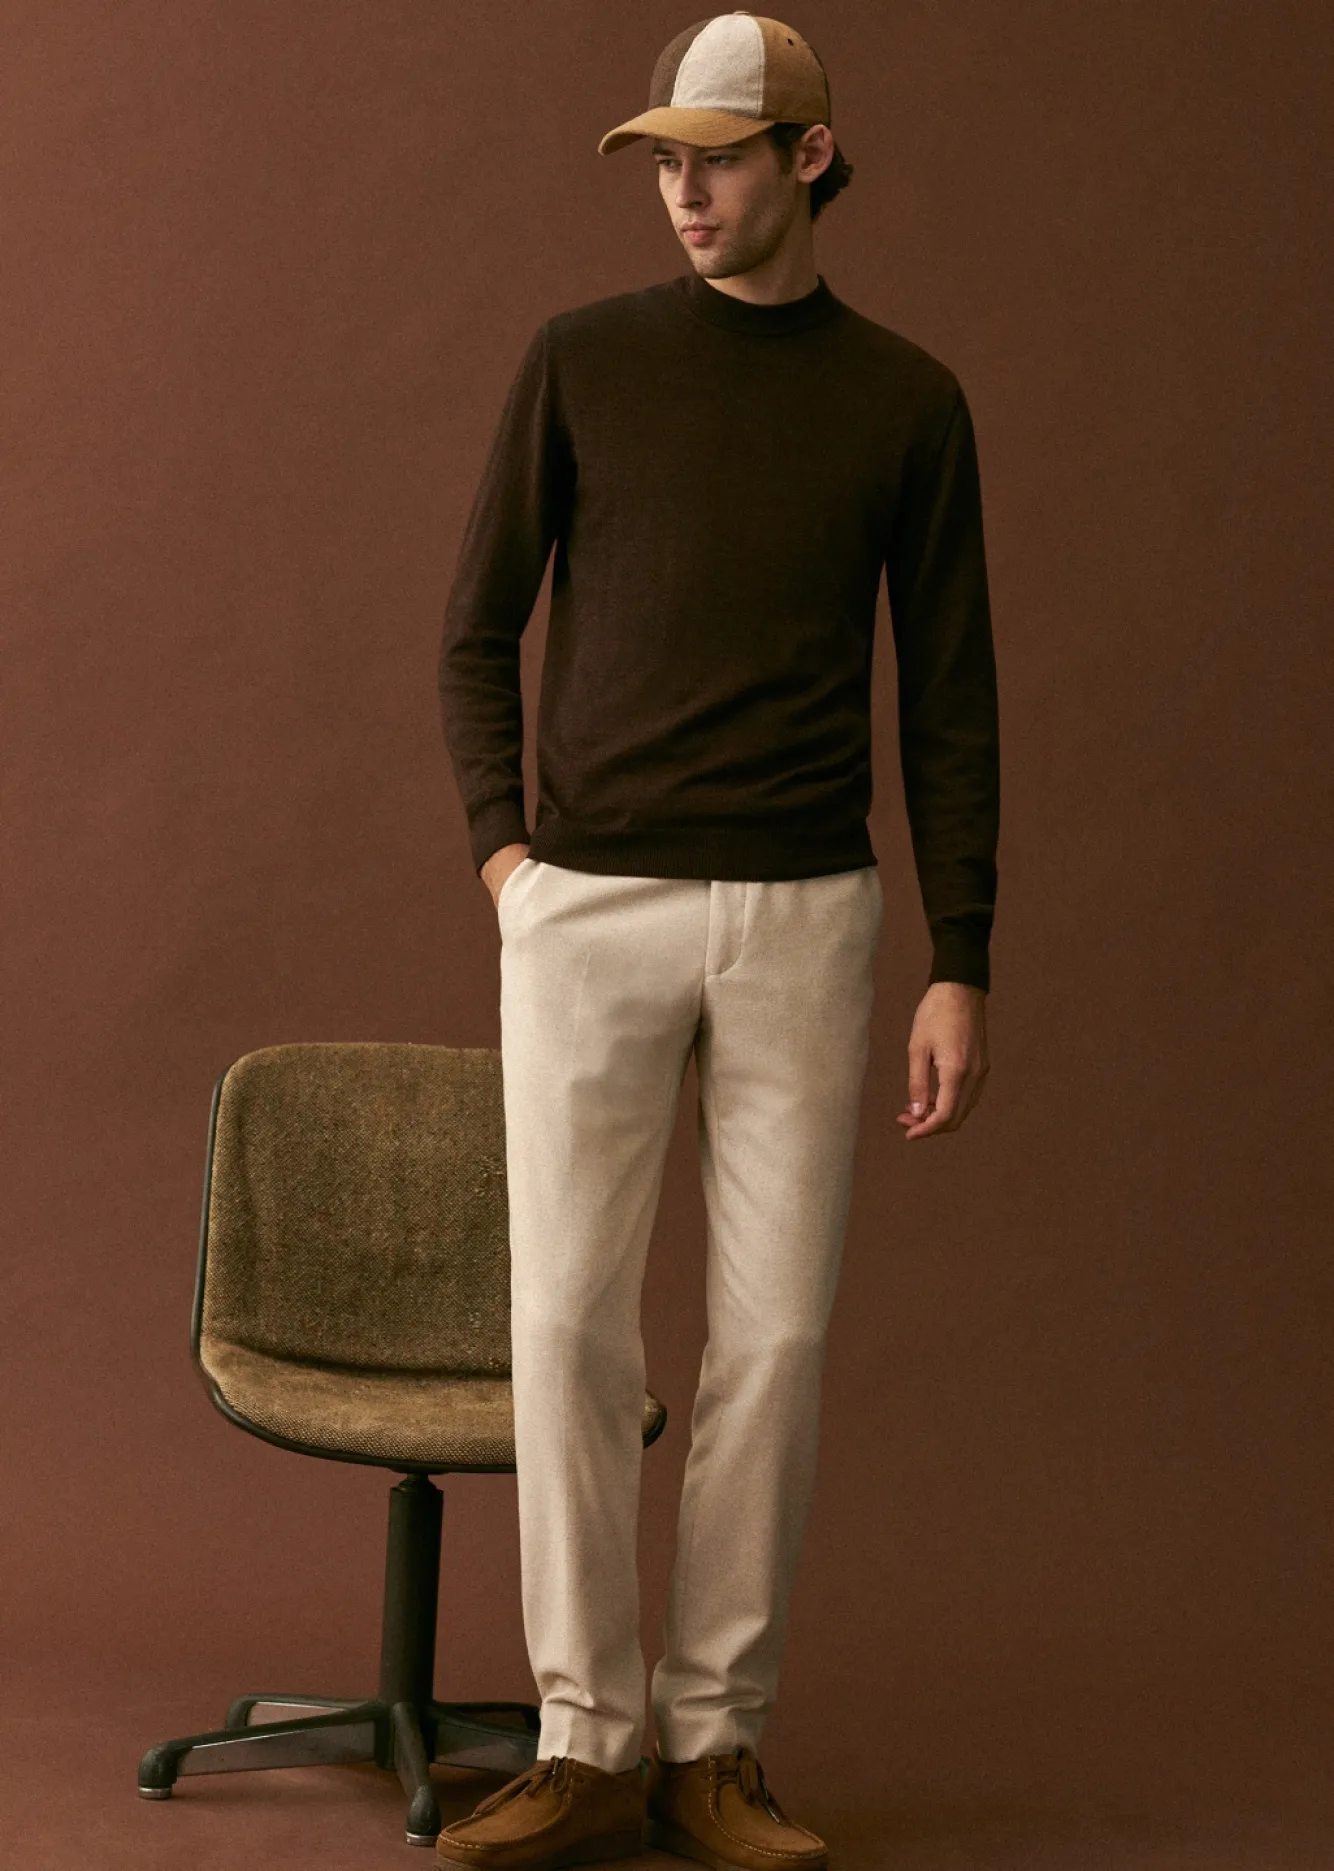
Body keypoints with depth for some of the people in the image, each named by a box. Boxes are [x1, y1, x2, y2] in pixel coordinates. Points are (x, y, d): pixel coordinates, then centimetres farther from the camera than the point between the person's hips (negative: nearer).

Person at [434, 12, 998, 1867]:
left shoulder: (905, 400, 5)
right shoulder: (582, 359, 3)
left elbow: (951, 700, 6)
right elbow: (480, 629, 9)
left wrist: (961, 970, 0)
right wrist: (501, 848, -5)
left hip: (802, 916, 1)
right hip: (592, 911, -1)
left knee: (775, 1335, 0)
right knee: (570, 1318, -6)